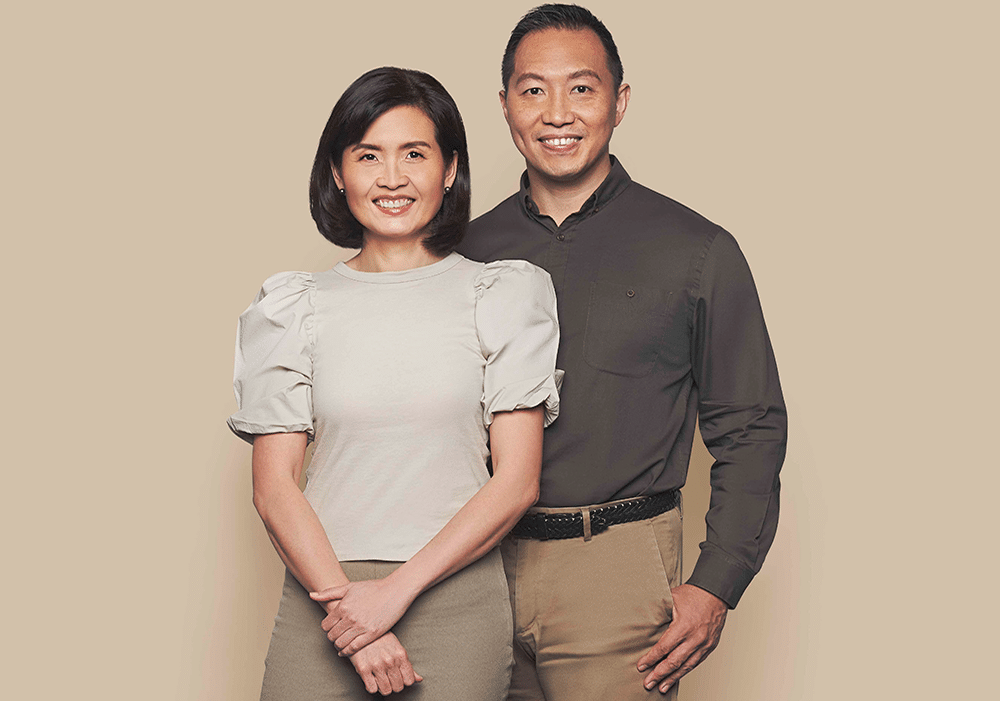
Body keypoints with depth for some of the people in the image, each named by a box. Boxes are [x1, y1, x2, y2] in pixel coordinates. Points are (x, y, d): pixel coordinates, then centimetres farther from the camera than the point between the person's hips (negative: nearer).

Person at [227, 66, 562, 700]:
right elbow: (274, 487, 1)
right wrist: (349, 614, -11)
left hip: (458, 604, -1)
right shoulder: (292, 309, 5)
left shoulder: (503, 296, 2)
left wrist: (396, 589, -11)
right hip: (322, 596, 1)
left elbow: (516, 481, -3)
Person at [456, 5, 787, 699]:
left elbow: (750, 432, 0)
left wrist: (716, 587, -9)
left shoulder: (696, 251, -1)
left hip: (618, 567, -3)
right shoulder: (471, 250, 8)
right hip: (481, 561, 3)